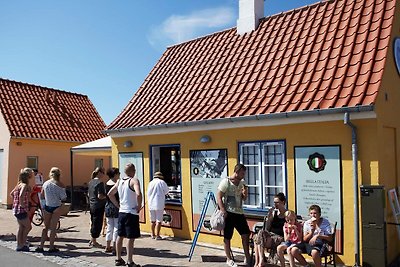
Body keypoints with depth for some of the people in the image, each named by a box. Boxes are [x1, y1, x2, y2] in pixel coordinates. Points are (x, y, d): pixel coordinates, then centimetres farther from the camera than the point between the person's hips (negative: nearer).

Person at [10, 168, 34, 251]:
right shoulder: (24, 185, -17)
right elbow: (21, 196, -32)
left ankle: (19, 245, 24)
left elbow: (11, 194, 22)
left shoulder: (19, 184, 11)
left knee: (21, 227, 17)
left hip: (16, 209, 9)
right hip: (21, 210, -9)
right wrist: (22, 204, -21)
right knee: (28, 227, 4)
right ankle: (22, 245, 10)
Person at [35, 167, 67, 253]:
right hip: (56, 207, -3)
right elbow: (63, 198, -11)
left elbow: (42, 196, 7)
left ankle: (41, 246, 16)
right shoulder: (60, 185, -11)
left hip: (47, 207, 3)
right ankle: (51, 247, 11)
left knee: (46, 227, 17)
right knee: (53, 228, 5)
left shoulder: (45, 183, 0)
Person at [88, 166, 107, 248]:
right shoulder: (100, 183, -18)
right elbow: (100, 196, -23)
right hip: (99, 206, -9)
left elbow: (88, 194, 16)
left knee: (93, 223, 19)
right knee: (98, 223, 3)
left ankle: (92, 241, 29)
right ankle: (94, 242, 12)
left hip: (91, 205, 9)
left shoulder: (91, 182, 9)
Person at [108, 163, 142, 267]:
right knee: (131, 238, 0)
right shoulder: (134, 181, -15)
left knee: (120, 236, 16)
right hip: (131, 213, -7)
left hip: (121, 212, 7)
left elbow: (110, 194, 15)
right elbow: (138, 194, -31)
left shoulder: (119, 181, 8)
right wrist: (139, 206, -17)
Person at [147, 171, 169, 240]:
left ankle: (153, 235, 22)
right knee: (159, 220, -1)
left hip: (151, 204, 4)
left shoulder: (151, 183, 5)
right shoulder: (162, 182, -4)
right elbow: (167, 191, 8)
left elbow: (148, 194, 9)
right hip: (159, 204, -4)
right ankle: (157, 236, -1)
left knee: (153, 220, 13)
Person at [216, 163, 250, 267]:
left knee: (246, 234, 7)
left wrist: (245, 193, -5)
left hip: (239, 213, 6)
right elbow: (219, 197, -12)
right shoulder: (225, 182, -10)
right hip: (229, 213, -6)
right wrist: (223, 211, -19)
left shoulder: (242, 183, 10)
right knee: (227, 237, 4)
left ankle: (247, 257, 21)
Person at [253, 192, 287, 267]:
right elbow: (267, 229, 7)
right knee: (260, 232, -31)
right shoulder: (273, 213, 13)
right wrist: (269, 217, -4)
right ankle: (259, 261, -37)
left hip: (280, 238, -4)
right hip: (270, 235, 4)